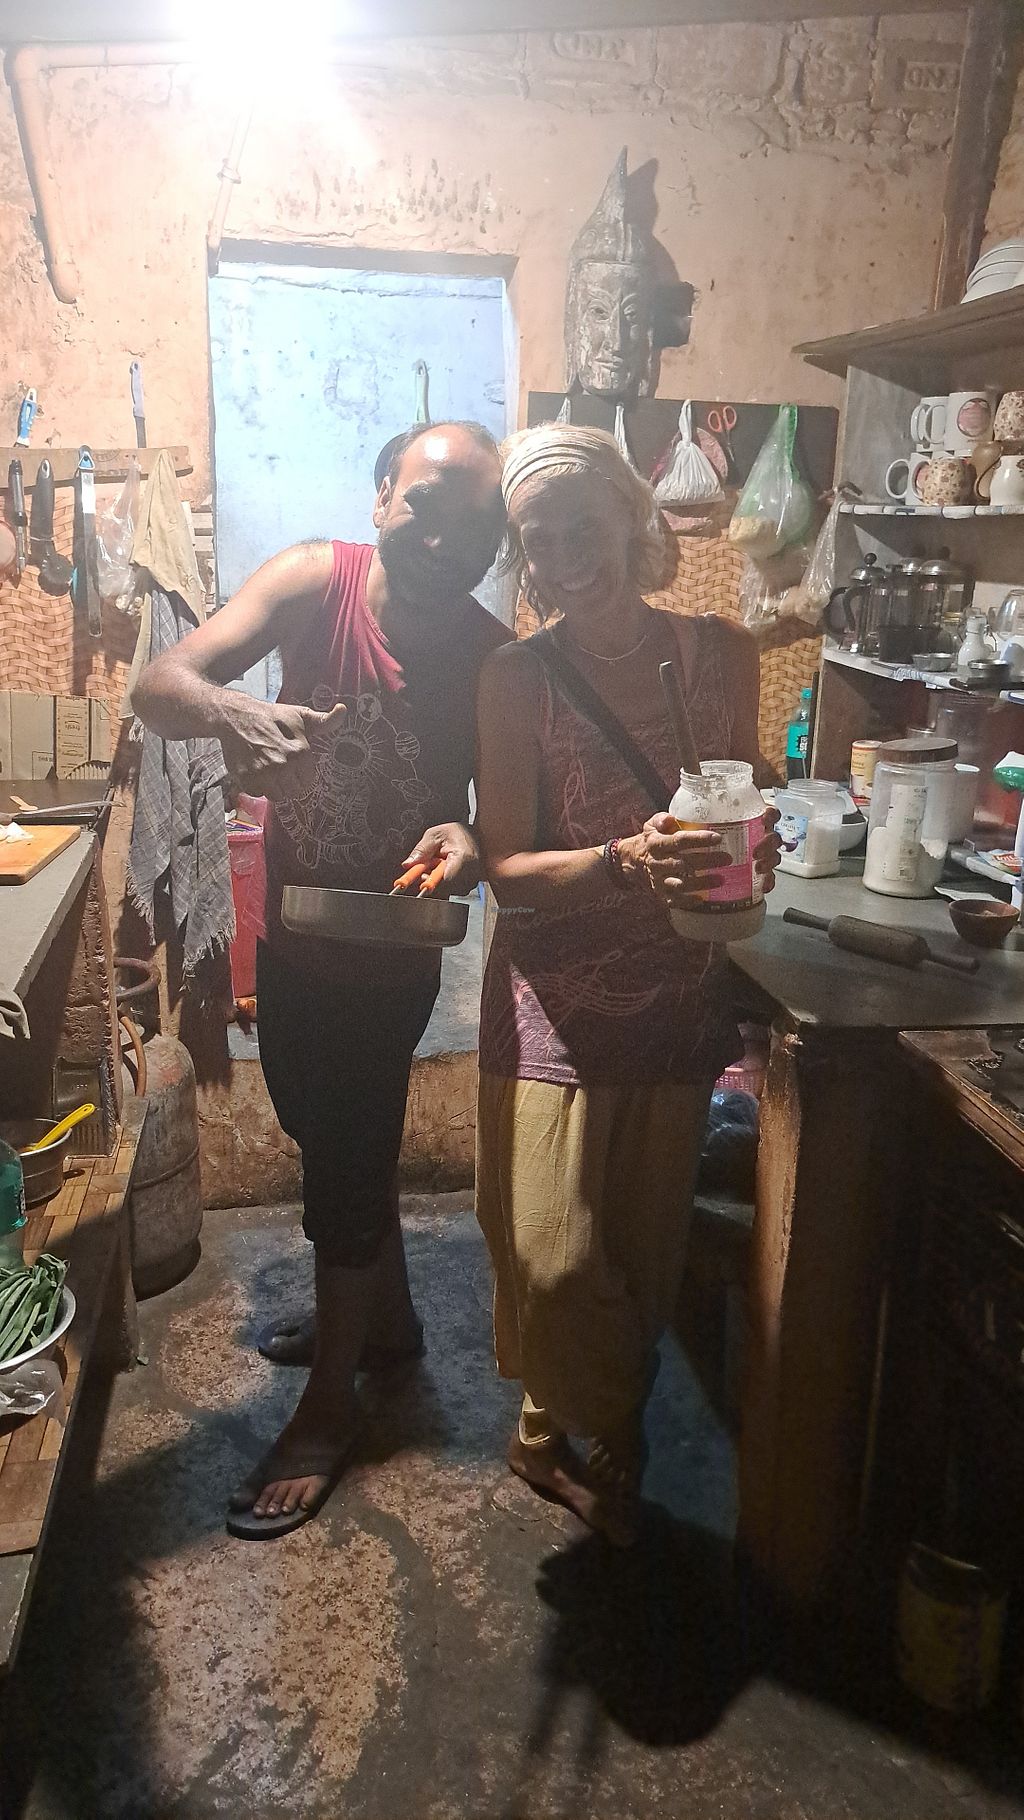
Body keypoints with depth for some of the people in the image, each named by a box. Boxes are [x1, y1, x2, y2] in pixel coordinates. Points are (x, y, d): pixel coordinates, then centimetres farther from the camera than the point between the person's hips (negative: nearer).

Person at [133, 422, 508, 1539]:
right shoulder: (314, 581, -15)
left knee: (346, 1162, 6)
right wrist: (234, 716, -47)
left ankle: (328, 1405, 29)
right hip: (291, 932, 4)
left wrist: (469, 844, -34)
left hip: (388, 953, -4)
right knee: (329, 1134, 22)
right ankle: (385, 1318, 48)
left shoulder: (493, 660, -18)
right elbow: (160, 685, -24)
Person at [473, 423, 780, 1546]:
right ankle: (611, 1435, 30)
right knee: (555, 1258, -3)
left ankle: (559, 1429, 38)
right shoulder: (517, 677, -9)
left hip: (676, 992, 3)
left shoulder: (720, 654, -1)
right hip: (556, 998, -2)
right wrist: (623, 862, -28)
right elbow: (506, 867, -11)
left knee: (643, 1242, 11)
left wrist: (751, 848, -11)